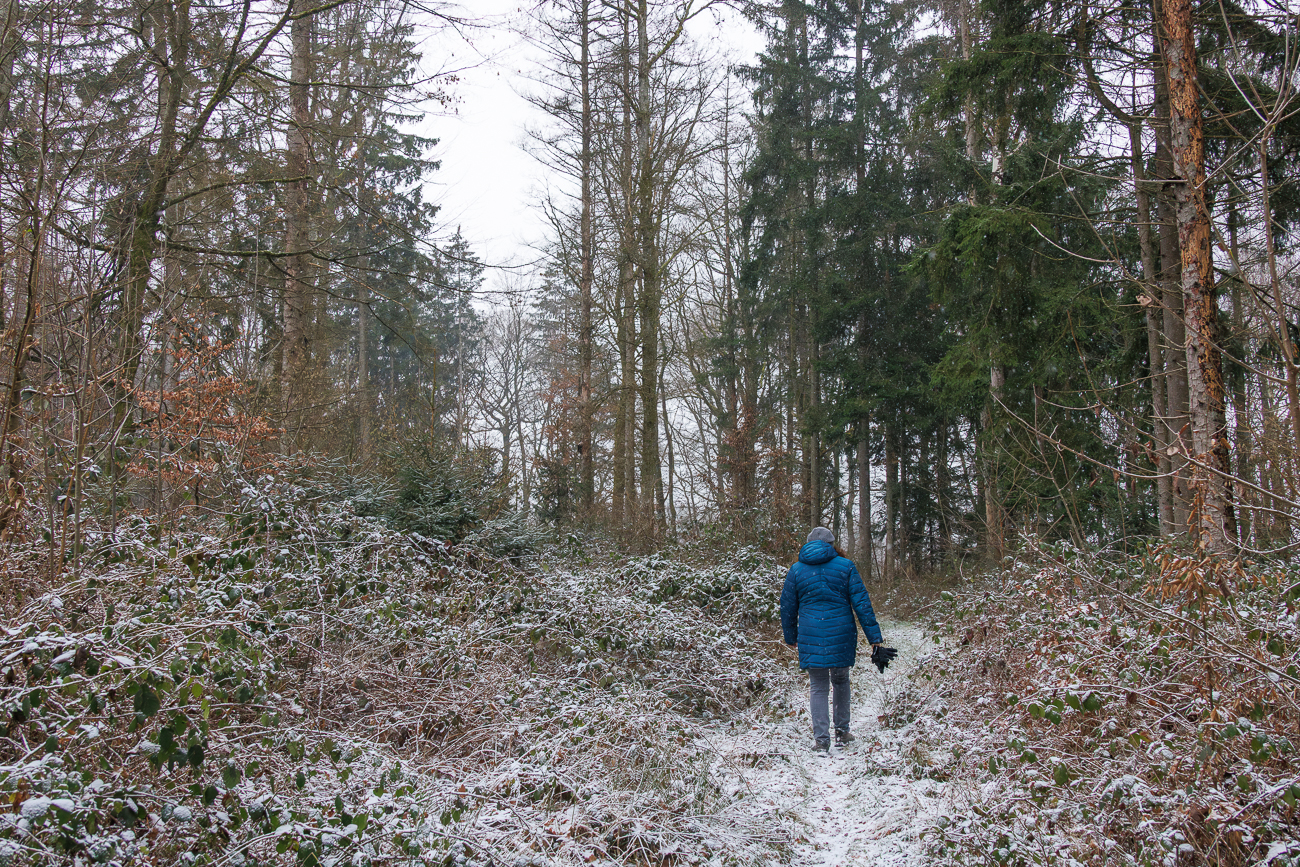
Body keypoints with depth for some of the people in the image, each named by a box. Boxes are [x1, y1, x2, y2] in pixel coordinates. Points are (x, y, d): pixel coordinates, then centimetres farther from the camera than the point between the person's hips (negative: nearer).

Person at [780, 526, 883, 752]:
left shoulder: (796, 570, 5)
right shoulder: (845, 566, 1)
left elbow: (787, 607, 10)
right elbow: (862, 603, -2)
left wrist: (790, 637, 23)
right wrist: (874, 636, 0)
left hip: (811, 637, 0)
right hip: (842, 635, 0)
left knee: (818, 688, 8)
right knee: (841, 680, 20)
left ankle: (821, 740, 0)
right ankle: (842, 732, 25)